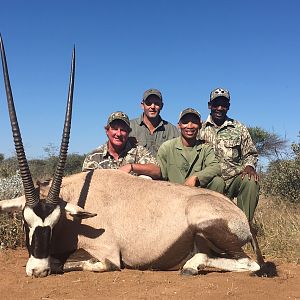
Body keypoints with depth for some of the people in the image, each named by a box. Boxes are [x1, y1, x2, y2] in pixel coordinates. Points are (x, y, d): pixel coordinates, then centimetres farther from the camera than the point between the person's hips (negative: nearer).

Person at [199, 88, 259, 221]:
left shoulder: (239, 128, 10)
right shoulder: (200, 129, 9)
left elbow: (250, 154, 13)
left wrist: (249, 166, -10)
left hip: (234, 179, 1)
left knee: (251, 181, -32)